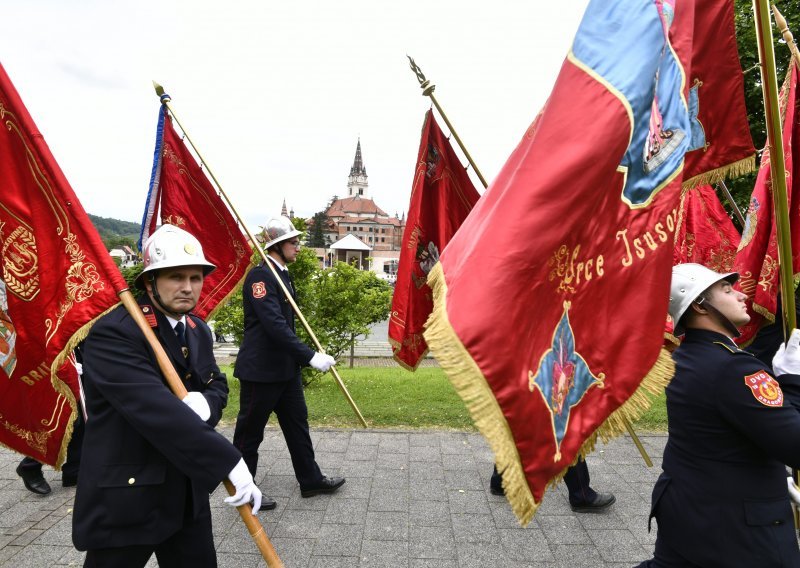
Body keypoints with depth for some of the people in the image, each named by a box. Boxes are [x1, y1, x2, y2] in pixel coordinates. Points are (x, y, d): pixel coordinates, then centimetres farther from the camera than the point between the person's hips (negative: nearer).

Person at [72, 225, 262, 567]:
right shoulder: (113, 334, -21)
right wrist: (229, 463, -33)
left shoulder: (198, 330, 5)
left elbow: (217, 384, 11)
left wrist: (205, 402, -16)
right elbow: (156, 410, -31)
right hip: (124, 500, -7)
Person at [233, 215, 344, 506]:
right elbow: (275, 325, -28)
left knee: (297, 423, 16)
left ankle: (310, 479, 29)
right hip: (260, 370, -9)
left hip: (285, 367, 9)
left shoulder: (282, 275, 11)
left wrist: (300, 357, 17)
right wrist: (310, 356, -30)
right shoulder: (260, 276, -19)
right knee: (250, 432, 8)